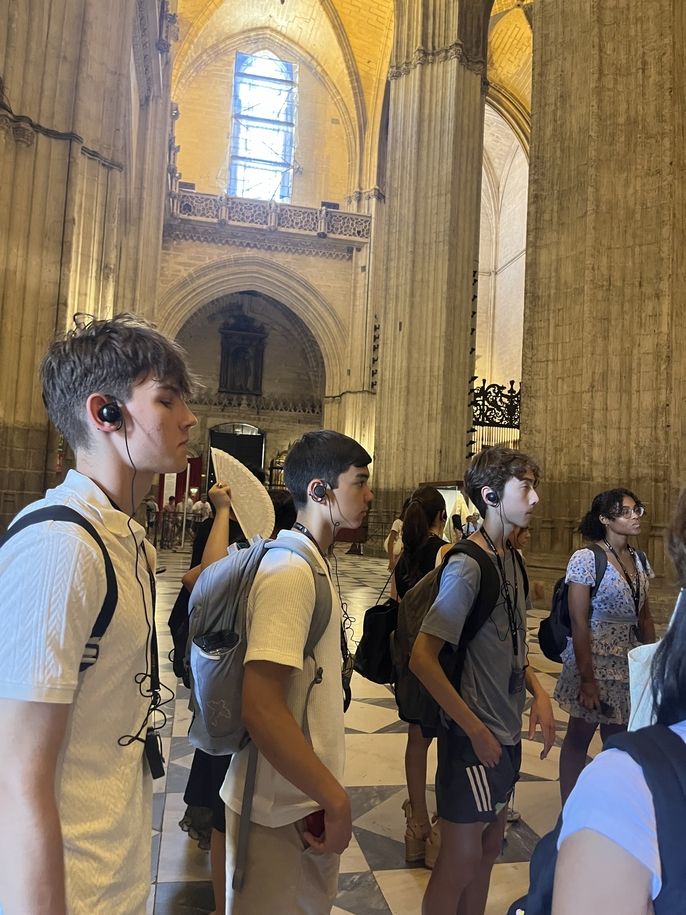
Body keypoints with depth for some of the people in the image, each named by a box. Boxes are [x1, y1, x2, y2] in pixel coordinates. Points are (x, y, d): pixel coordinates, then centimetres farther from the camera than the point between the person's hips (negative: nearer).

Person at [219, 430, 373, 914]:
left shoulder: (311, 562, 7)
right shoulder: (290, 571, -24)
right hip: (283, 810, -9)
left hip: (310, 799, 9)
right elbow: (260, 708, -30)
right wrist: (335, 798, -21)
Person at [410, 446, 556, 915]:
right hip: (475, 737, -8)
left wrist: (537, 691, 1)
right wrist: (476, 731, -20)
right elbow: (422, 657, -25)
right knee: (460, 863, 9)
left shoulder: (511, 557, 3)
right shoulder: (468, 566, -22)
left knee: (489, 849, 22)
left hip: (507, 731, 8)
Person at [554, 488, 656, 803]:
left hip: (628, 664, 6)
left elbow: (644, 617, 13)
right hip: (593, 659, -6)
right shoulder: (586, 559, -15)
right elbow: (579, 624, -16)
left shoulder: (639, 560, 5)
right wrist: (586, 679, -17)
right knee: (579, 737, 8)